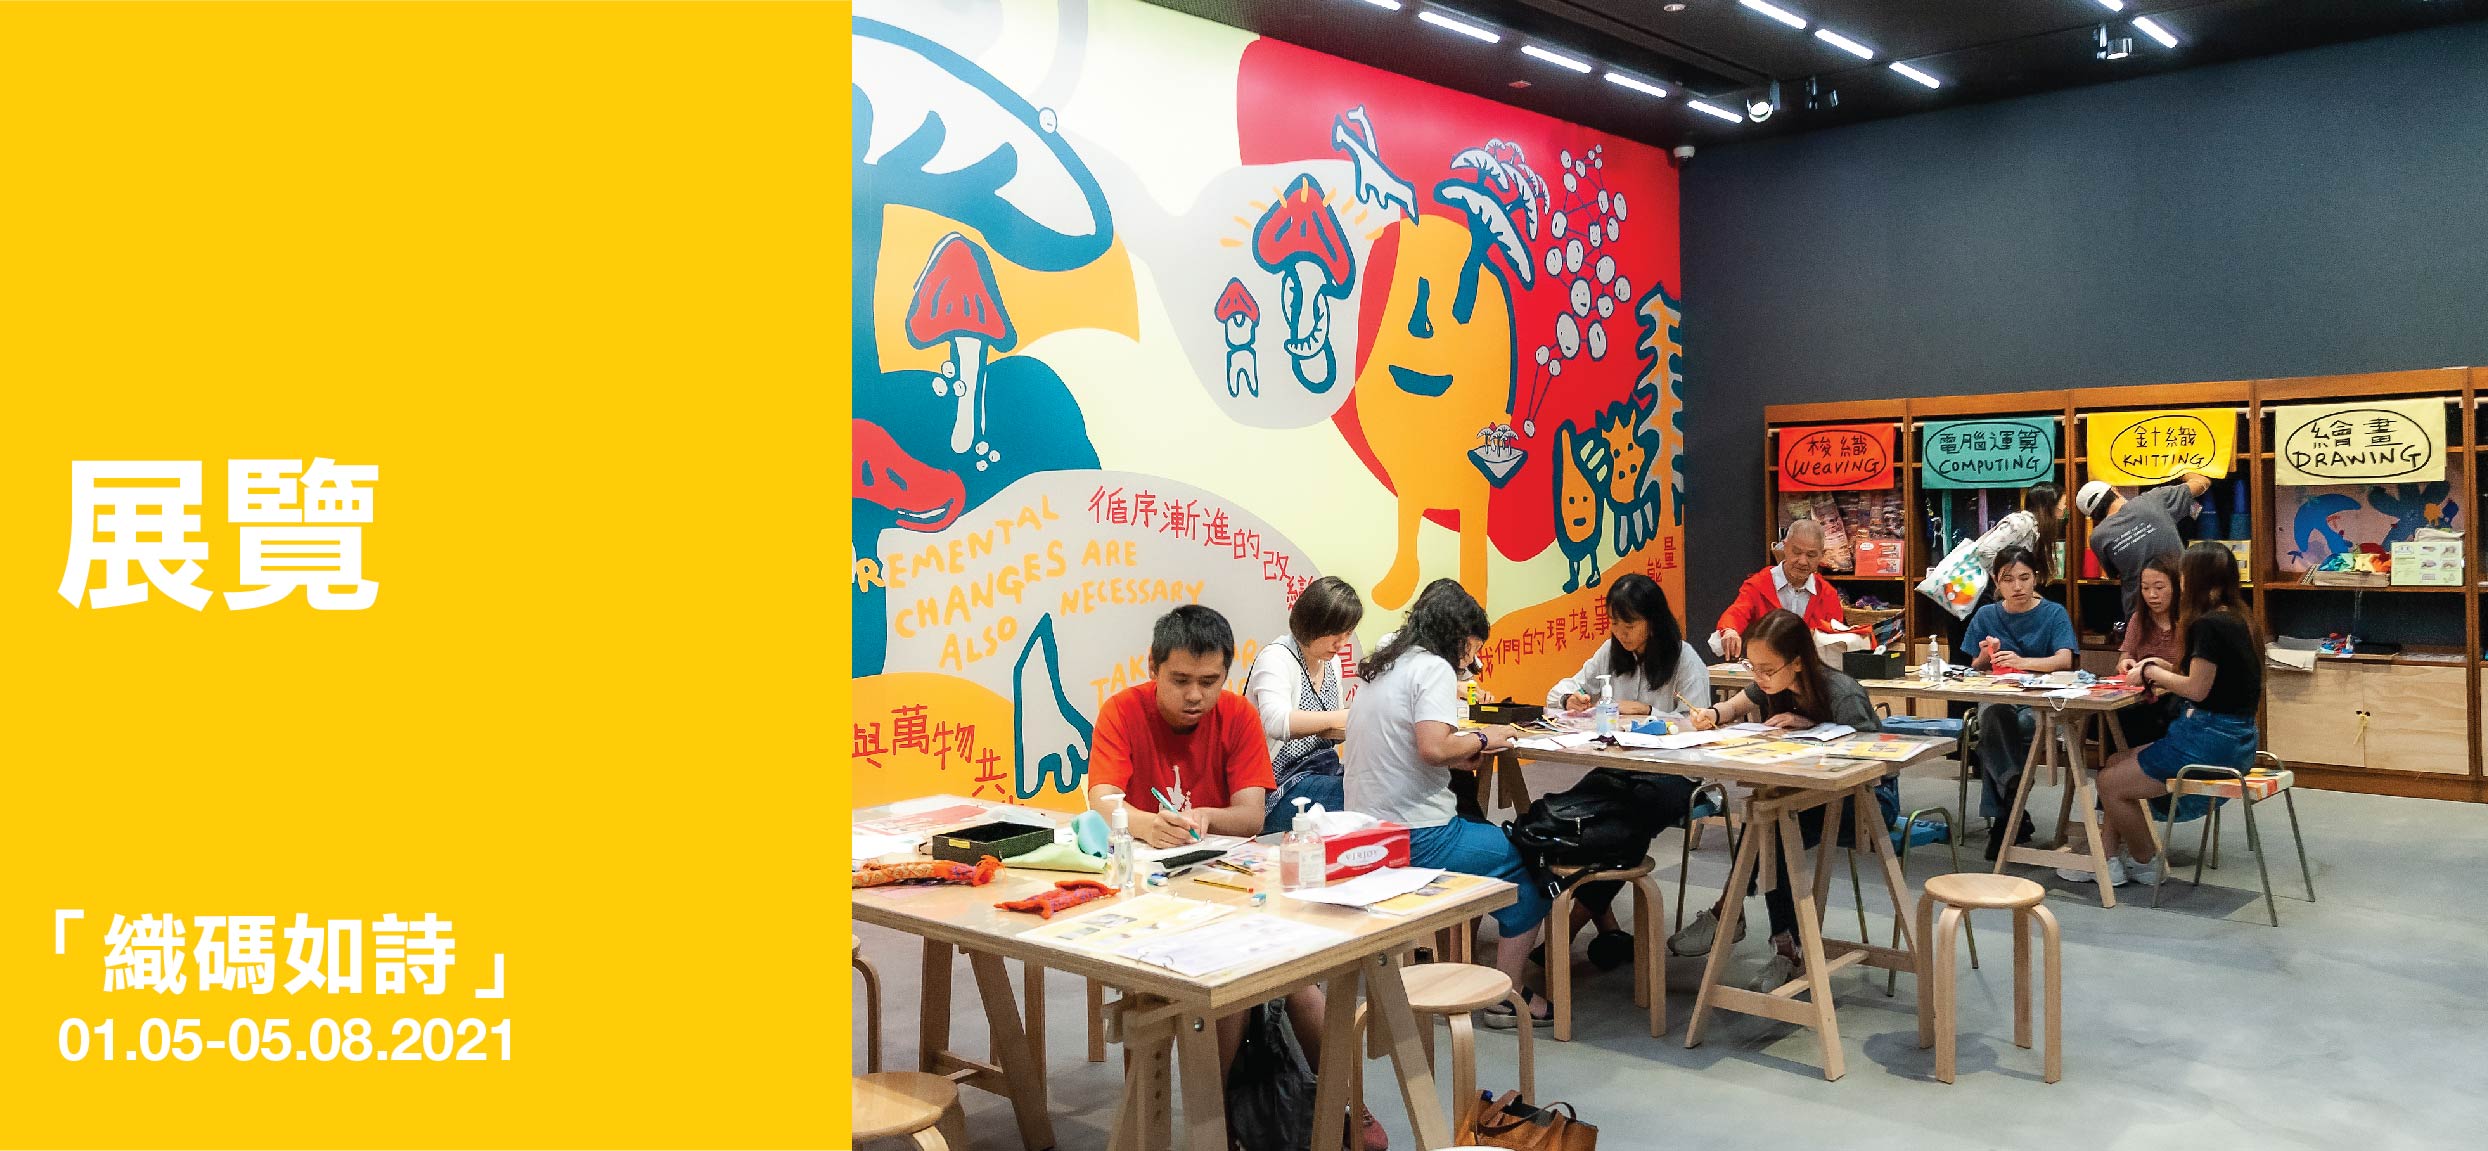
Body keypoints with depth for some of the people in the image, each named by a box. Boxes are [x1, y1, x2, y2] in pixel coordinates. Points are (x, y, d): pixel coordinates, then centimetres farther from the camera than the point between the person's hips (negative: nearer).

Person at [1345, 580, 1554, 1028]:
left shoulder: (1382, 667, 15)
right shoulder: (1433, 667, -12)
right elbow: (1433, 747, -26)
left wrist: (1462, 752, 6)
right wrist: (1480, 739, -8)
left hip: (1366, 832, 9)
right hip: (1414, 838, -9)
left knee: (1489, 835, 27)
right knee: (1529, 862, 4)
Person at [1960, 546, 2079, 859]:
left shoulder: (2053, 613, 3)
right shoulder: (1986, 616, 12)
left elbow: (2064, 660, -13)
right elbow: (1975, 669, 14)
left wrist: (2023, 662, -32)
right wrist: (1985, 656, -10)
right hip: (1997, 696, 2)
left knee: (1992, 738, -35)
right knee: (1994, 716, -38)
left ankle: (2002, 817, -17)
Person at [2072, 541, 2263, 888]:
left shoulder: (2208, 624, -18)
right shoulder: (2236, 619, 11)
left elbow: (2197, 689, -19)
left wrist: (2152, 671, -5)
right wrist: (2169, 671, 11)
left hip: (2213, 739, -10)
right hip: (2234, 738, 10)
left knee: (2110, 783, -2)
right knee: (2117, 762, 15)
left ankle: (2146, 863, 17)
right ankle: (2107, 857, 14)